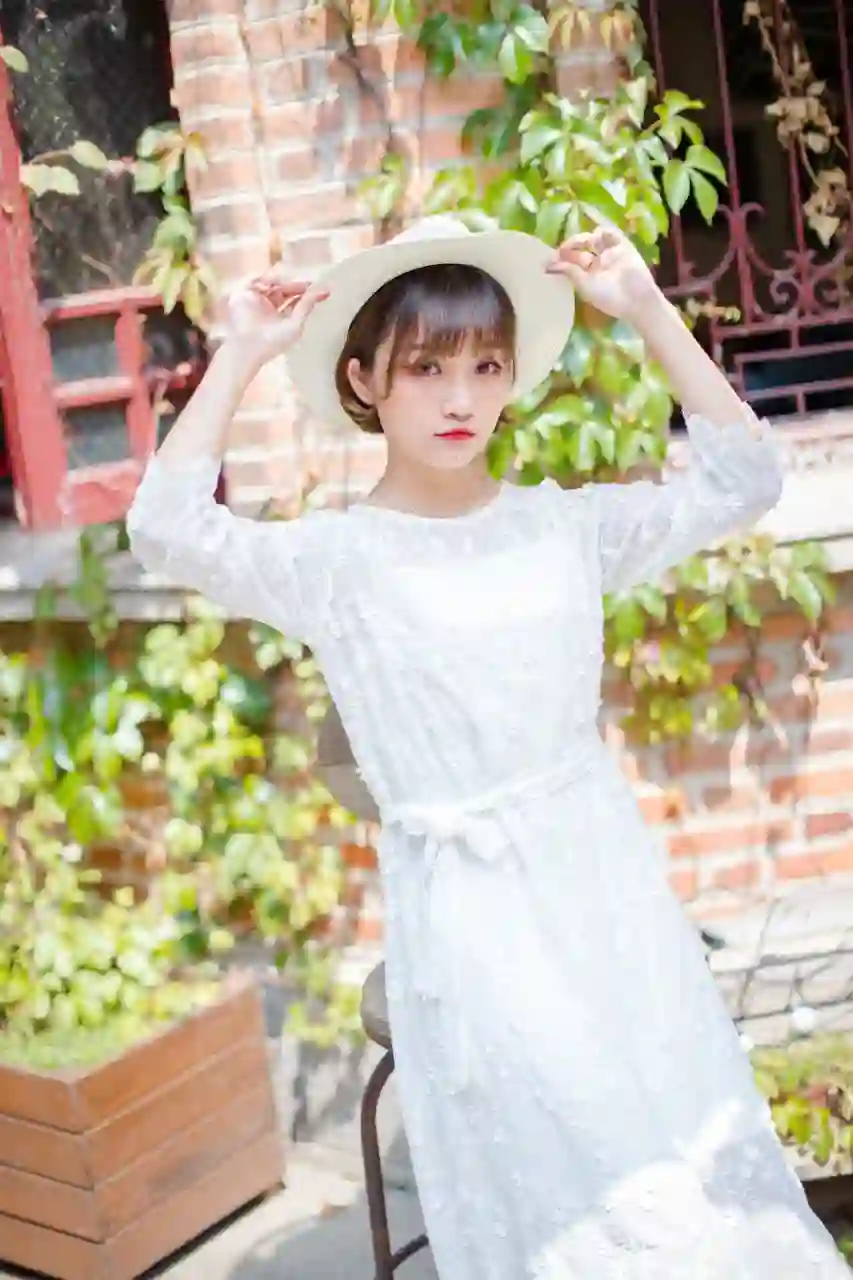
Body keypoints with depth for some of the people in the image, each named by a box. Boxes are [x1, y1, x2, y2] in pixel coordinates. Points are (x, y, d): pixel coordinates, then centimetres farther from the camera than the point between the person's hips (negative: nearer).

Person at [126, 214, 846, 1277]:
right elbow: (168, 530, -20)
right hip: (467, 905, -4)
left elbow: (740, 481, 4)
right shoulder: (336, 558, -6)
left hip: (604, 872, 4)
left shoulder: (562, 523, 5)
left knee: (685, 1114, 9)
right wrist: (239, 356, -17)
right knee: (565, 1192, -1)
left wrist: (648, 311, -1)